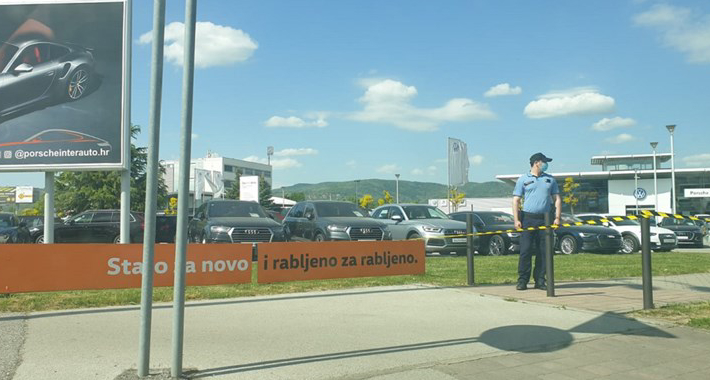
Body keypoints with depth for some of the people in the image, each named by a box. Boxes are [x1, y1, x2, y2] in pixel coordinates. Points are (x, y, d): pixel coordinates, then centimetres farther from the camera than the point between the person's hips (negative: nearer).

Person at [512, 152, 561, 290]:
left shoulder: (550, 179, 15)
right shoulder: (523, 179, 6)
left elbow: (557, 199, 14)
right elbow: (516, 200, 2)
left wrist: (557, 217, 2)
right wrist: (516, 220, -8)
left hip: (545, 219, 3)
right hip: (528, 219, -3)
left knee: (543, 251, 3)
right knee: (525, 250, -5)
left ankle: (540, 280, 11)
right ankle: (522, 280, 1)